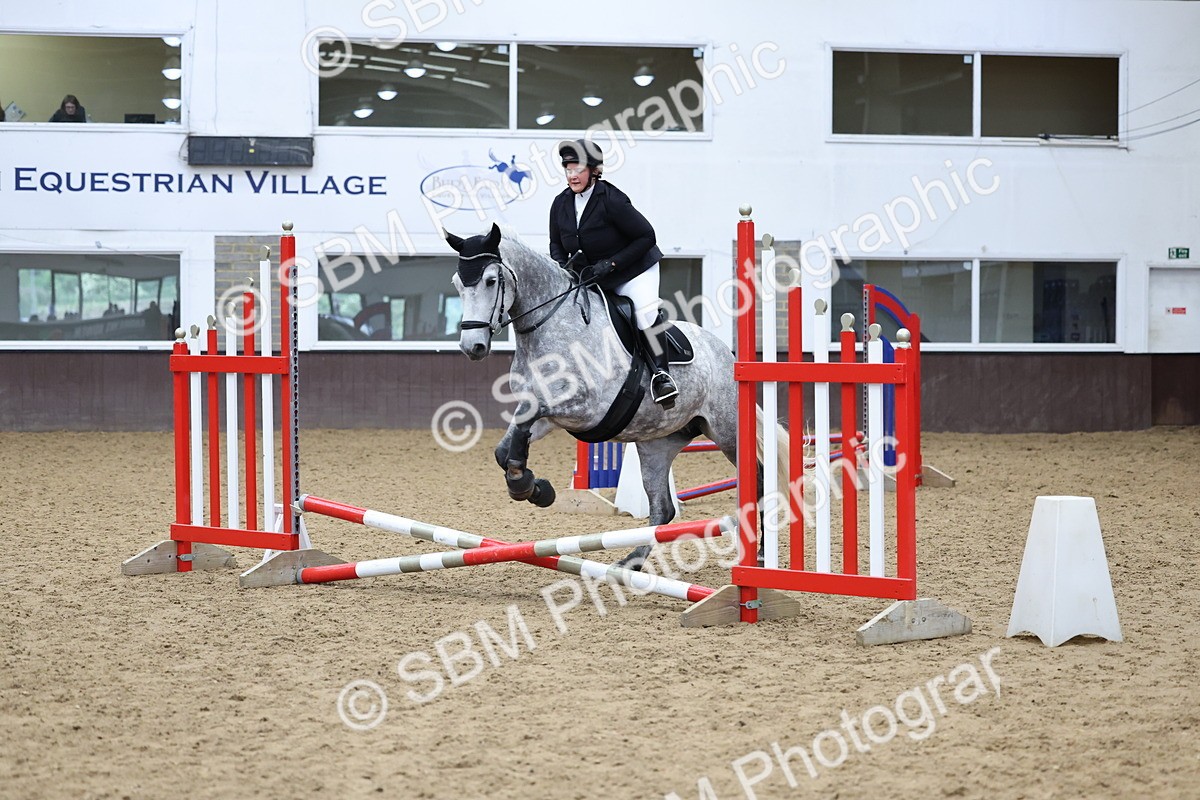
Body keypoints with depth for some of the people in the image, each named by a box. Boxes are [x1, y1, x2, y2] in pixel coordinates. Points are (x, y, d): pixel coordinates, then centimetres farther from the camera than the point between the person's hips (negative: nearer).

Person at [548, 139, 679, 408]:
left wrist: (611, 264, -24)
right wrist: (562, 268, -11)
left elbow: (646, 236, -19)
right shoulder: (561, 204, -3)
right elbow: (556, 245, 12)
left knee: (646, 310, -26)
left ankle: (661, 372, -20)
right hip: (588, 277, 7)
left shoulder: (612, 200, -22)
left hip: (633, 270, -6)